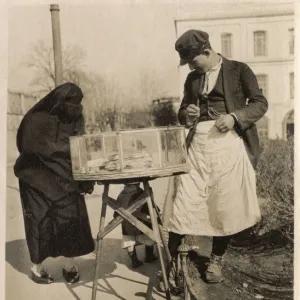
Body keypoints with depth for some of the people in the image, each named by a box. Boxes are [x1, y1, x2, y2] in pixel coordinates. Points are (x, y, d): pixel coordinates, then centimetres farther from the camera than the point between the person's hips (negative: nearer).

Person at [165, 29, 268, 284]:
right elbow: (183, 111, 22)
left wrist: (235, 117, -17)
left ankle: (216, 260, 21)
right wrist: (186, 114, -2)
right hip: (198, 145, 3)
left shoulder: (239, 70, 3)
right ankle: (171, 258, 12)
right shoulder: (192, 79, 15)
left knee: (225, 205, 3)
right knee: (184, 202, -1)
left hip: (229, 144, -3)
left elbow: (260, 103, 0)